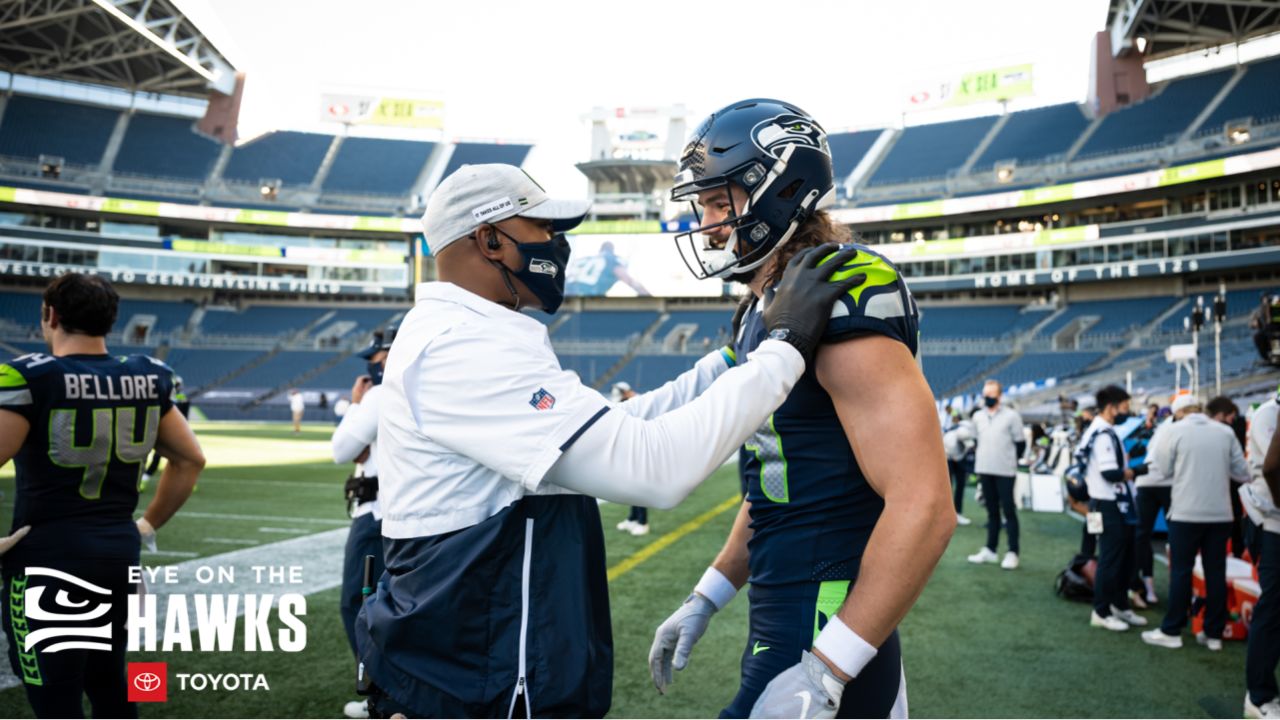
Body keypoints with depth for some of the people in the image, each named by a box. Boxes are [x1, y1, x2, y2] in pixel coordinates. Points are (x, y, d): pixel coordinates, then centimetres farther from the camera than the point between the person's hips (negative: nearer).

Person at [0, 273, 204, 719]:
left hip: (49, 560, -6)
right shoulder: (145, 379, 3)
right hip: (120, 551, 6)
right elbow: (190, 460, 10)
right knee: (107, 683, 23)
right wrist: (148, 526, 17)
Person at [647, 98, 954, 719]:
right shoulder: (763, 314, 10)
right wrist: (707, 599, 16)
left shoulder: (838, 304, -19)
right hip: (778, 626, 9)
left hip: (828, 635, -9)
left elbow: (924, 508, -26)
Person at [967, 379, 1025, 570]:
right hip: (984, 469, 5)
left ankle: (1013, 552, 4)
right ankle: (990, 549, 18)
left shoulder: (1011, 416, -6)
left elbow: (1020, 443, 0)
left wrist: (1009, 460, 6)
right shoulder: (978, 417, 8)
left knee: (1009, 511, -1)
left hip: (1004, 471, -4)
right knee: (992, 511, 12)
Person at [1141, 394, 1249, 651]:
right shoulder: (1225, 431, 3)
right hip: (1220, 513, 3)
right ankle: (1214, 633, 15)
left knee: (1181, 571, 3)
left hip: (1186, 512, -3)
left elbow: (1165, 469, 1)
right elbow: (1242, 473, 5)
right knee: (1216, 572, 9)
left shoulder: (1175, 430, -5)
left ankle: (1171, 631, 8)